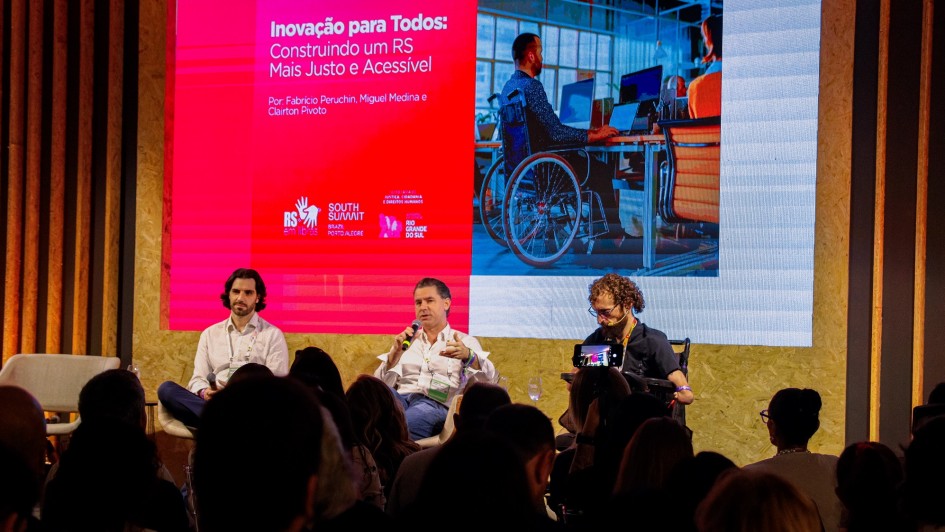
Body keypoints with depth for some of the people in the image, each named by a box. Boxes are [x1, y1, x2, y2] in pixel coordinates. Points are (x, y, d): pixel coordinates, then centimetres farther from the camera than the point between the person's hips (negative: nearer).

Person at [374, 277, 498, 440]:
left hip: (437, 405, -3)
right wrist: (395, 353, -3)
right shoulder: (407, 340, 28)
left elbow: (490, 379, 0)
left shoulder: (465, 342, 19)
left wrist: (468, 356, -21)